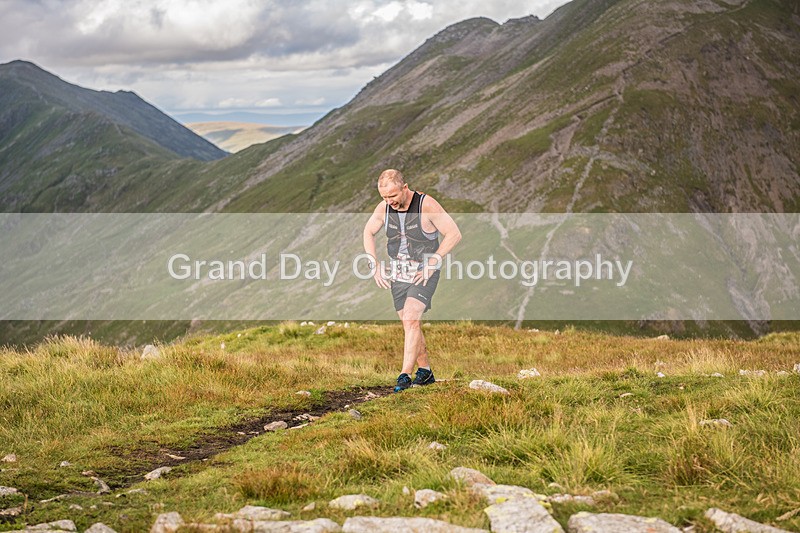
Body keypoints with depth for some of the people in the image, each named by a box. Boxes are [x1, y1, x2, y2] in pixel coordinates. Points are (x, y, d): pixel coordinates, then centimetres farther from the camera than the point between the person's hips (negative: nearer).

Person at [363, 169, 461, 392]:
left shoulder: (427, 206, -20)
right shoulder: (384, 208, -5)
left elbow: (454, 234, -16)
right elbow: (368, 233, 12)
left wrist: (431, 264, -19)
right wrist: (375, 266, 3)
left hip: (424, 273, -5)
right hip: (398, 274, 5)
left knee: (411, 319, -21)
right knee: (410, 324, 8)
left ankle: (405, 375, -21)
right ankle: (425, 372, 23)